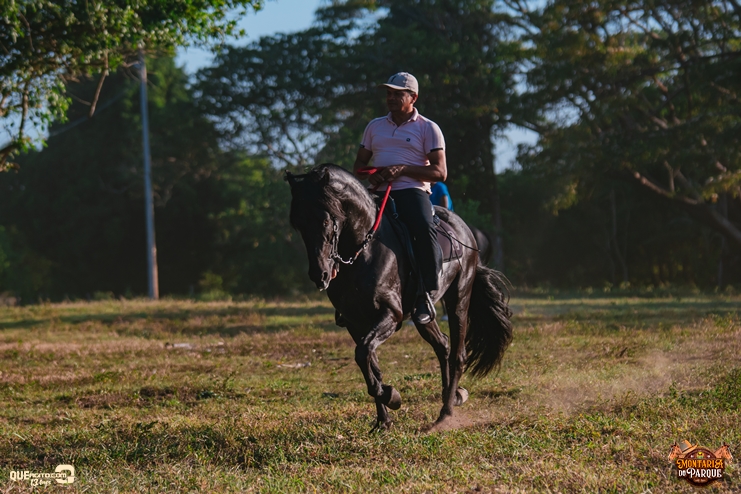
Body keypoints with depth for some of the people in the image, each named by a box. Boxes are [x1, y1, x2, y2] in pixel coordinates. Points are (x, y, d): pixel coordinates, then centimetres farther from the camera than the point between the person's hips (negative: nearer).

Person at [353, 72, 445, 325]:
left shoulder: (428, 129, 6)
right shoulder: (375, 126, 21)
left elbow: (439, 172, -1)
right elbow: (359, 163, 25)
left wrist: (403, 169, -14)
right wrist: (368, 175, -1)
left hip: (412, 192, -5)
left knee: (424, 228, -35)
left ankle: (425, 294, -26)